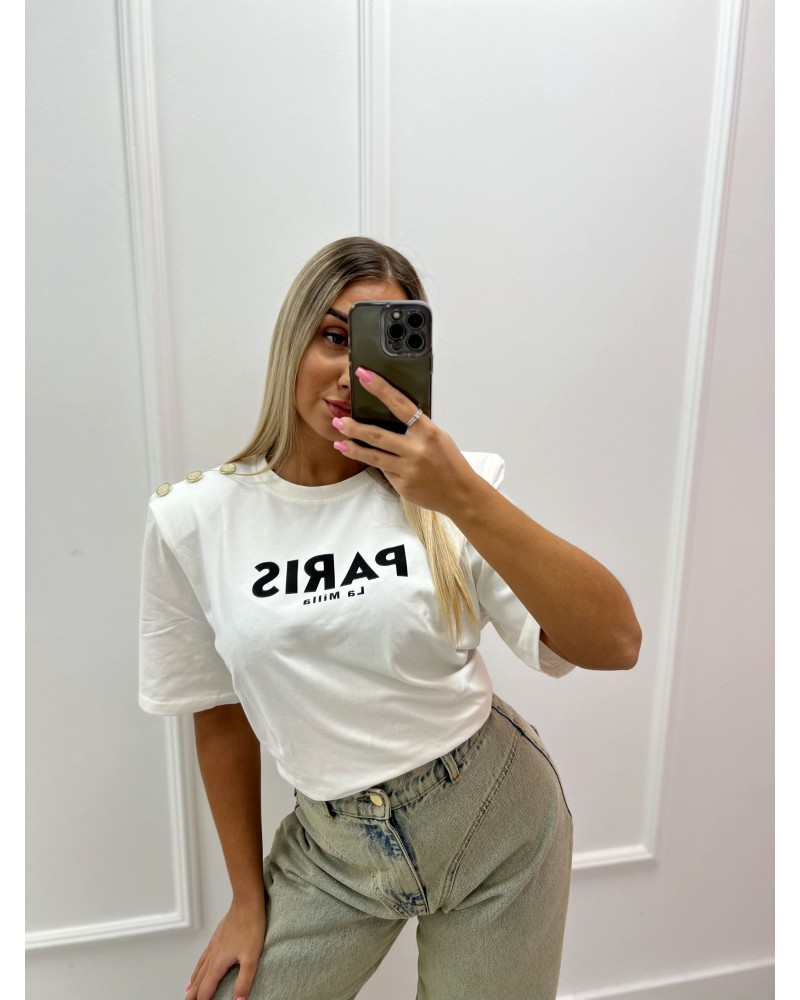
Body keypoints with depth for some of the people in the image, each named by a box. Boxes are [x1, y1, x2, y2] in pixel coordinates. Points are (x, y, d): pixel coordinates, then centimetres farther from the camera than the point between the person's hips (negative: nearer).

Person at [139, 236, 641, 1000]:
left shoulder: (443, 488, -12)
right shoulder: (194, 521, -9)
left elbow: (616, 645, -21)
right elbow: (222, 717, 1)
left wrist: (466, 498, -33)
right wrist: (248, 897, 9)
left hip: (496, 820, 0)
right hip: (334, 846, 1)